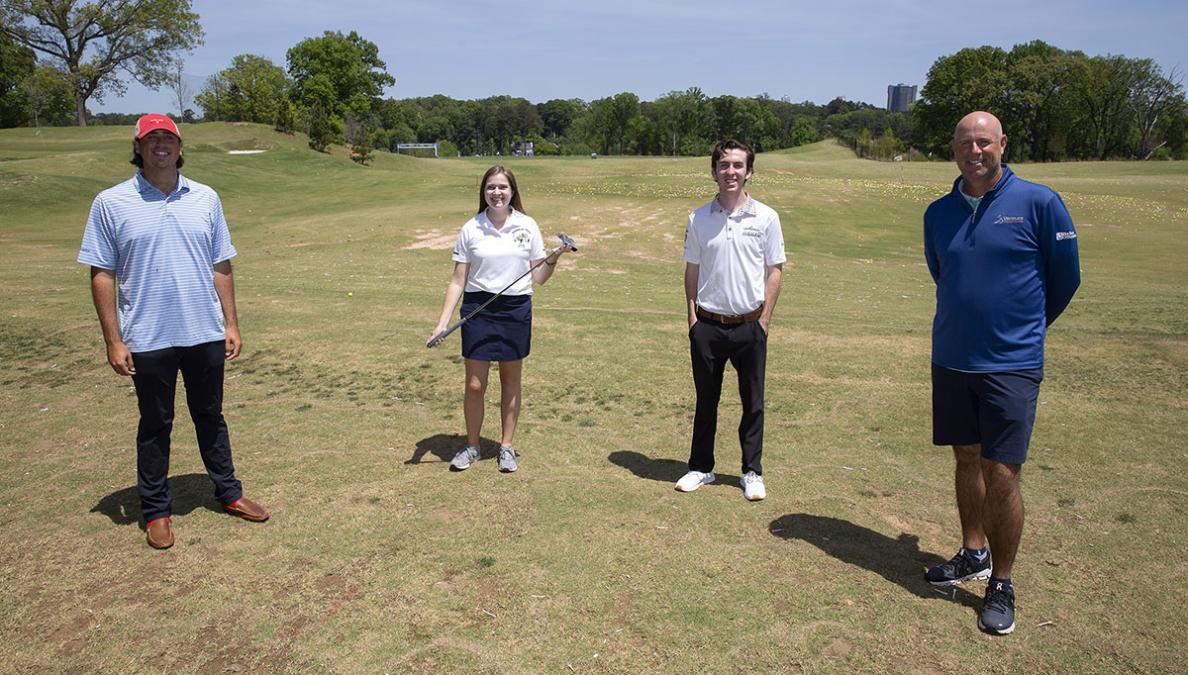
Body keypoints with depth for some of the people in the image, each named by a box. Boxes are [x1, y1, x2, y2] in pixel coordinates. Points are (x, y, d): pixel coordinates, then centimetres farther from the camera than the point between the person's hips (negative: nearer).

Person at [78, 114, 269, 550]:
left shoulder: (205, 199, 5)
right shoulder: (111, 203, -4)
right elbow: (102, 275, -3)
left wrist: (231, 324, 5)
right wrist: (113, 341, -7)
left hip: (206, 335, 3)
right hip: (148, 339, -2)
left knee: (210, 417, 16)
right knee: (155, 426, 10)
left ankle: (228, 493, 29)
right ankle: (155, 510, 24)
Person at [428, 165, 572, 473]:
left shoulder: (527, 226, 2)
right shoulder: (471, 229, -1)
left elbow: (538, 277, 6)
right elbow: (458, 281, 0)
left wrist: (554, 257, -13)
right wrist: (442, 323, -7)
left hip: (516, 310, 1)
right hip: (478, 311, -1)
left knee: (511, 382, 10)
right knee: (475, 385, 1)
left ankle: (507, 447, 24)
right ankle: (471, 446, 21)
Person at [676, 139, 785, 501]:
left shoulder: (766, 217, -1)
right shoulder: (699, 219, 3)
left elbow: (775, 270, 1)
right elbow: (692, 270, 8)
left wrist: (764, 319, -4)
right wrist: (693, 317, 2)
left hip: (750, 325, -1)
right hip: (708, 325, 1)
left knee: (753, 403, 8)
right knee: (705, 400, 12)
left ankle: (752, 472, 21)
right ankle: (701, 467, 25)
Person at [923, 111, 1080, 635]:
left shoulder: (1038, 203, -8)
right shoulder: (939, 213, 5)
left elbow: (1066, 278, 2)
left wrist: (1025, 327, 13)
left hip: (1011, 363, -4)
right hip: (950, 358, 5)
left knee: (1001, 475, -4)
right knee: (967, 460, 15)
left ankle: (1002, 585, 12)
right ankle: (973, 555, 32)